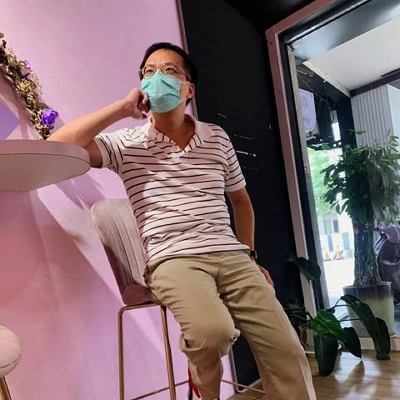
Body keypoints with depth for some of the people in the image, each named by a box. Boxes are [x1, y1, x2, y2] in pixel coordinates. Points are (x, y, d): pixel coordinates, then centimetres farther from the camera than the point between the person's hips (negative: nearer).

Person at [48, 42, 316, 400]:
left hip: (231, 255, 4)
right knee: (214, 331, -31)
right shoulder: (126, 143, 4)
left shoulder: (218, 138, 13)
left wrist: (250, 255, 18)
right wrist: (123, 108, -6)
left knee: (287, 353, -8)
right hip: (173, 259, -3)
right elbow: (57, 146, -10)